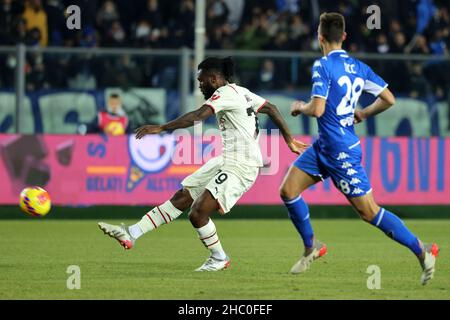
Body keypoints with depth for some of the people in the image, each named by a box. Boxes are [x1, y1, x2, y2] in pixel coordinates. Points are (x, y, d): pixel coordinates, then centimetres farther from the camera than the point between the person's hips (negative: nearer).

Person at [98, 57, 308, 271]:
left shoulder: (226, 92, -13)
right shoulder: (241, 92, 16)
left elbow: (198, 116, -26)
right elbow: (271, 109, 22)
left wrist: (161, 128, -28)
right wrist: (289, 140, 29)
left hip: (241, 167, -10)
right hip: (227, 161, 10)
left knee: (198, 213, -15)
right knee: (181, 198, 5)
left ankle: (219, 259, 7)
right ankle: (132, 233, 4)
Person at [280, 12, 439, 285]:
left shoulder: (322, 66, -17)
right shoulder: (358, 67, 6)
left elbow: (317, 109, -25)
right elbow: (389, 99, 6)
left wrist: (300, 107, -3)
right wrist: (363, 114, 21)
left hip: (341, 153, -9)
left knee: (369, 211, -5)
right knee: (288, 191, 8)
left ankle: (422, 250, 2)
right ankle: (312, 247, 20)